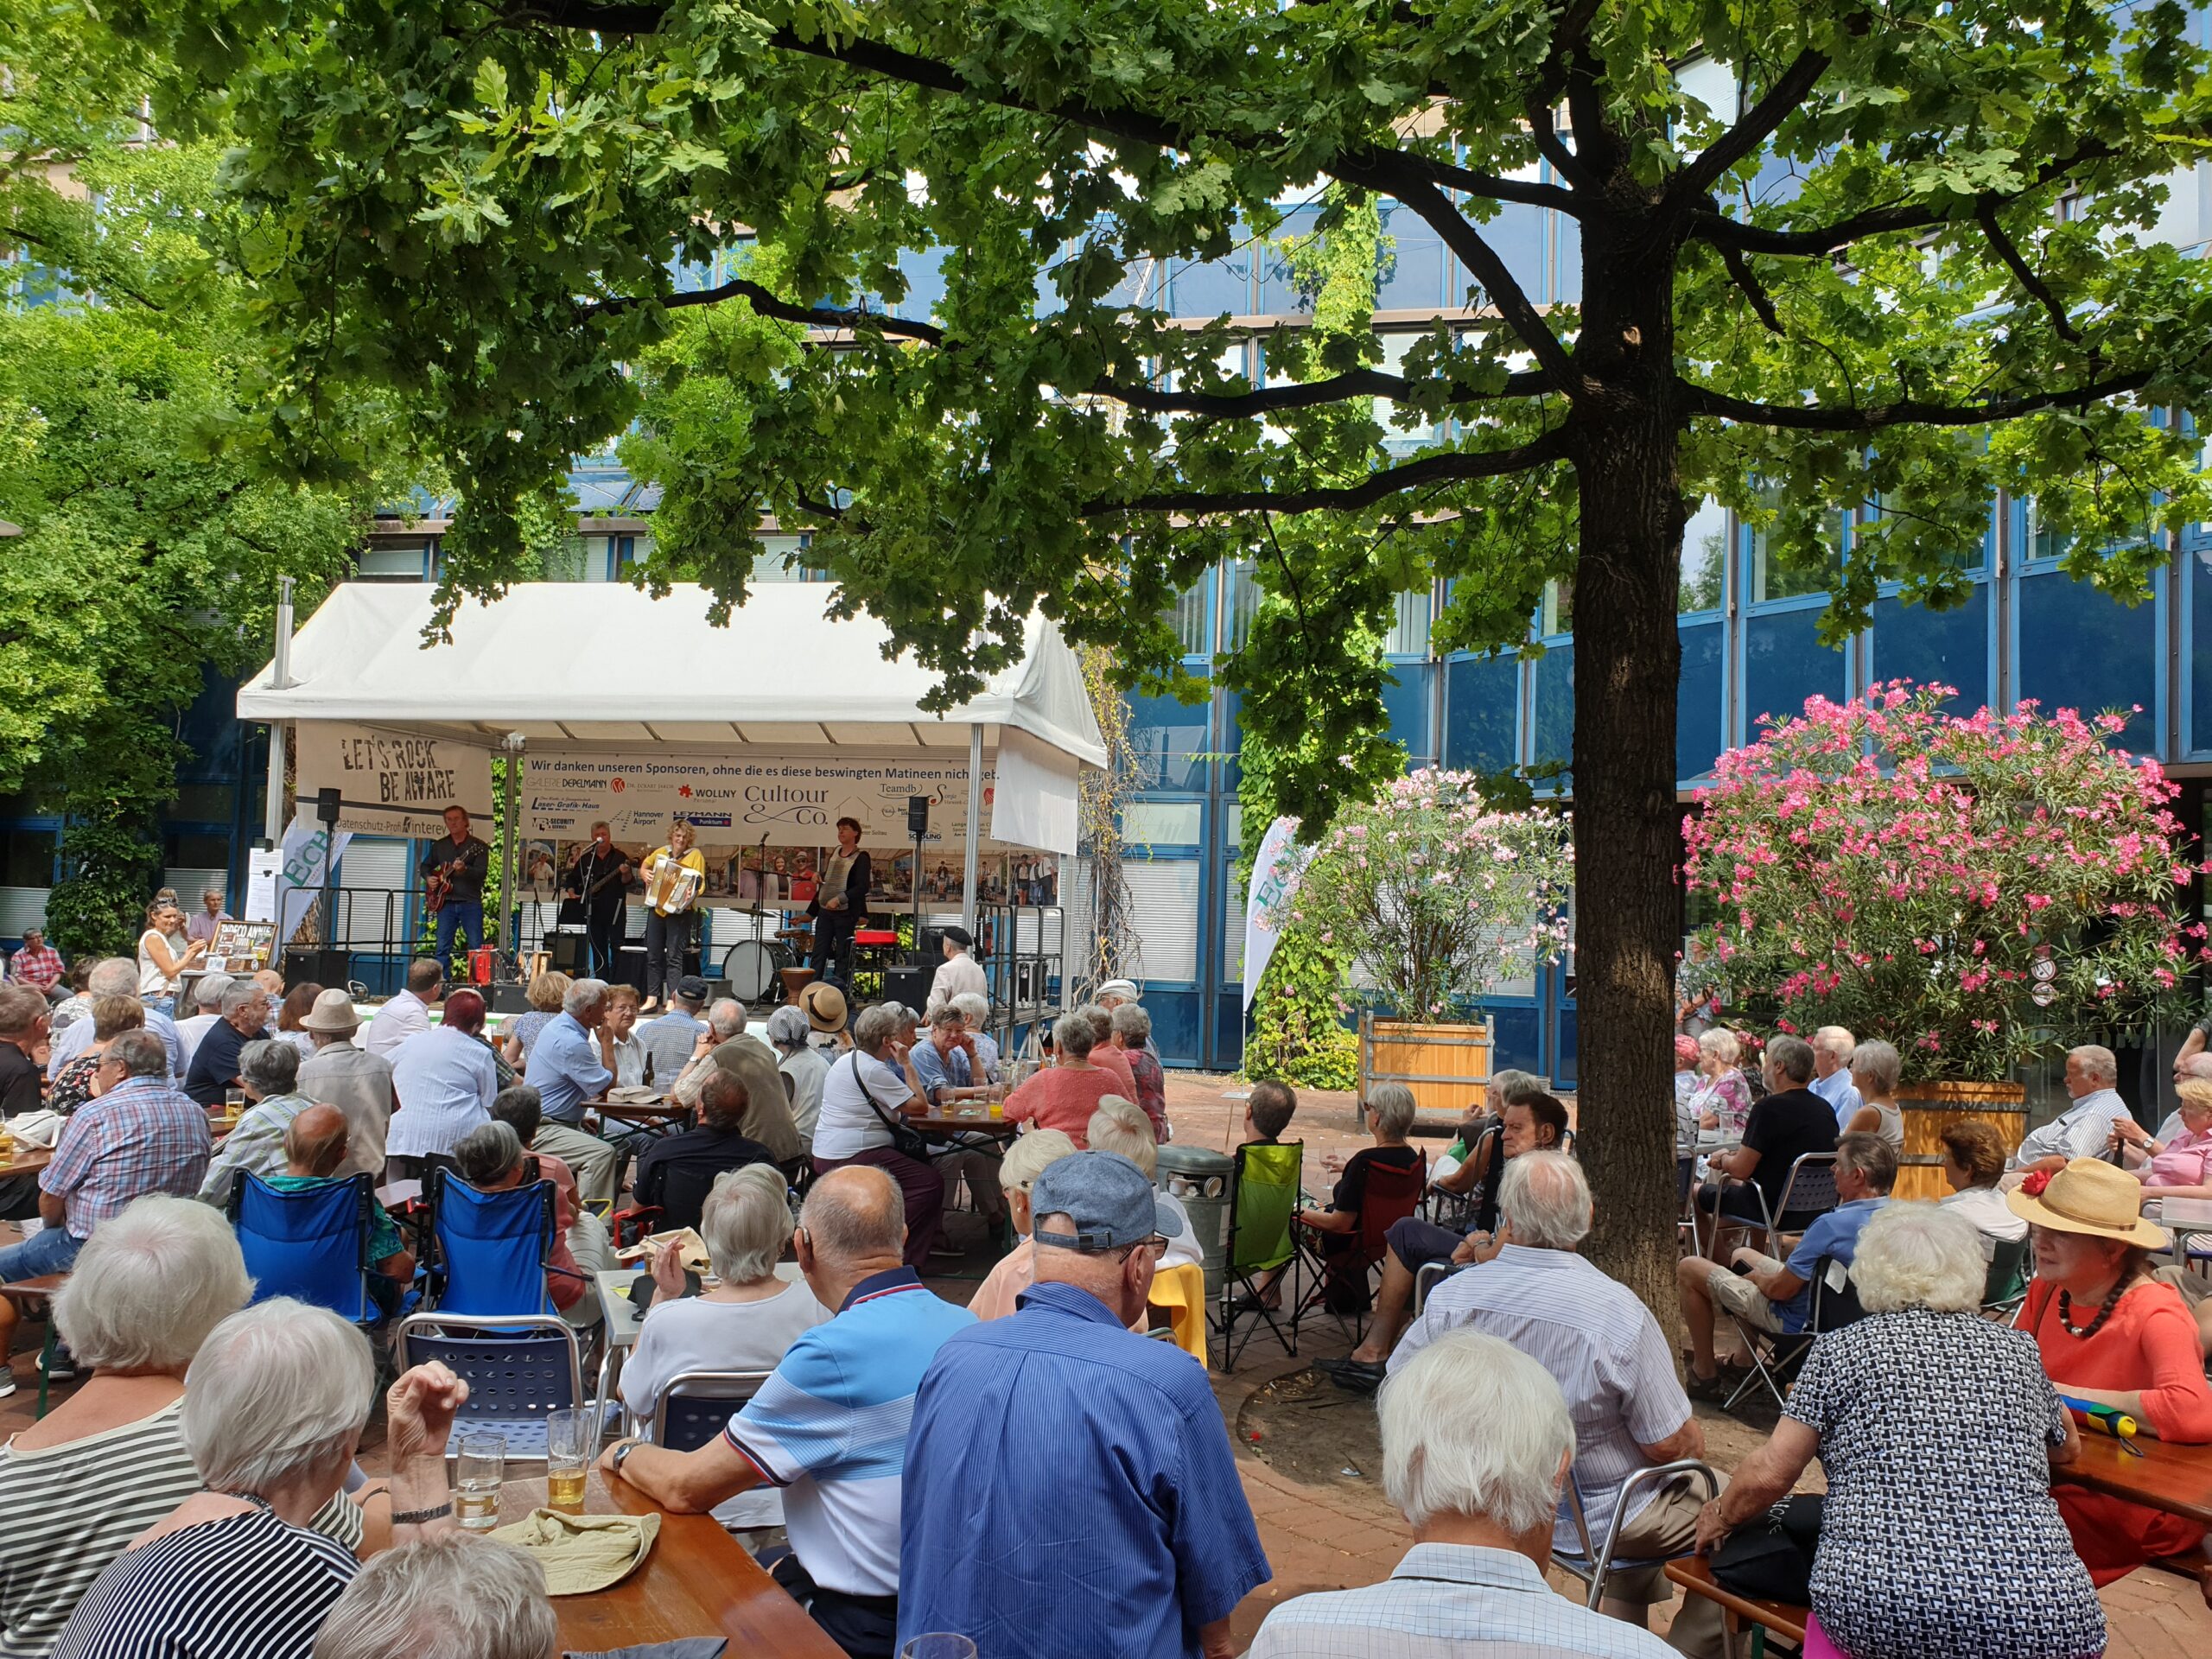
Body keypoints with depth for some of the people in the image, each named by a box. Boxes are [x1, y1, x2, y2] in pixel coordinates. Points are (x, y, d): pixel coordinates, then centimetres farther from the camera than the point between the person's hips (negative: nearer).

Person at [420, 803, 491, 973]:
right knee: (442, 948, 1)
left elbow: (482, 872, -11)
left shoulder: (478, 846, 0)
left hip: (470, 902, -4)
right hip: (446, 902, 4)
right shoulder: (439, 846, 15)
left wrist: (464, 869, -29)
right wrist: (428, 877, 7)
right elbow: (425, 866, 28)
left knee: (476, 947, -7)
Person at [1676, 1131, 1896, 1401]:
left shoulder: (1833, 1224, -34)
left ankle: (1705, 1375, 14)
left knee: (1688, 1268, 2)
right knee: (1741, 1255, 29)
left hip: (1797, 1320, -9)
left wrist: (1754, 1277, -4)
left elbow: (1780, 1290, -22)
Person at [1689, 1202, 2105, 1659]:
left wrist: (1719, 1515, 23)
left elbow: (1768, 1474, 4)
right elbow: (2066, 1450, 33)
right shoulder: (2016, 1350, 14)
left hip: (1879, 1611, -3)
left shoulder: (1841, 1349, 6)